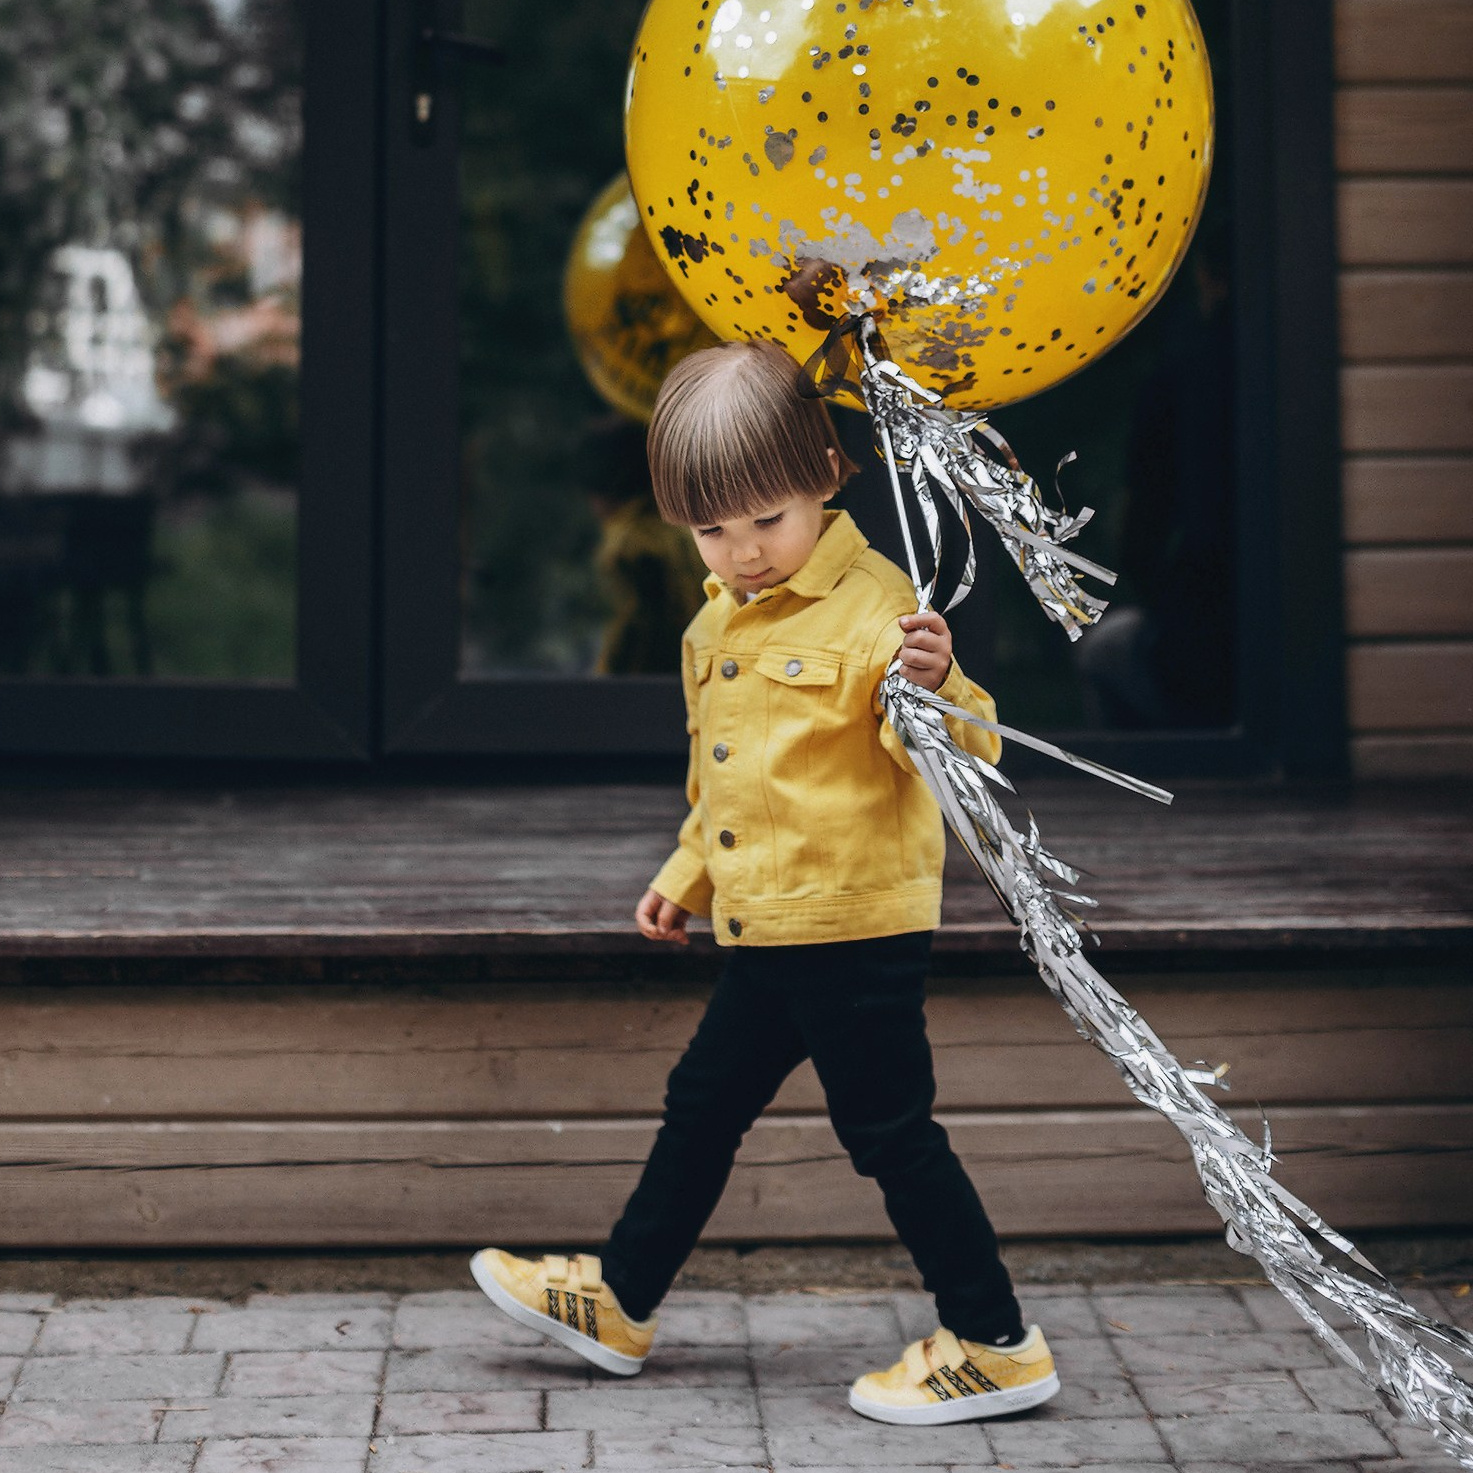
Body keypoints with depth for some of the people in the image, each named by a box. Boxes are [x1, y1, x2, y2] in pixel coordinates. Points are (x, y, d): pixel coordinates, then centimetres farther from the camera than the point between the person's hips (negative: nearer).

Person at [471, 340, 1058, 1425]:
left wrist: (933, 690, -42)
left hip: (858, 927, -9)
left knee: (892, 1132, -3)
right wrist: (688, 876, 24)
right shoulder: (717, 625, 13)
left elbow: (961, 750, -23)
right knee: (704, 1104, 18)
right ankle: (616, 1301, 33)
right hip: (766, 931, 9)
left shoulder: (872, 606, -15)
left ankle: (996, 1347, 8)